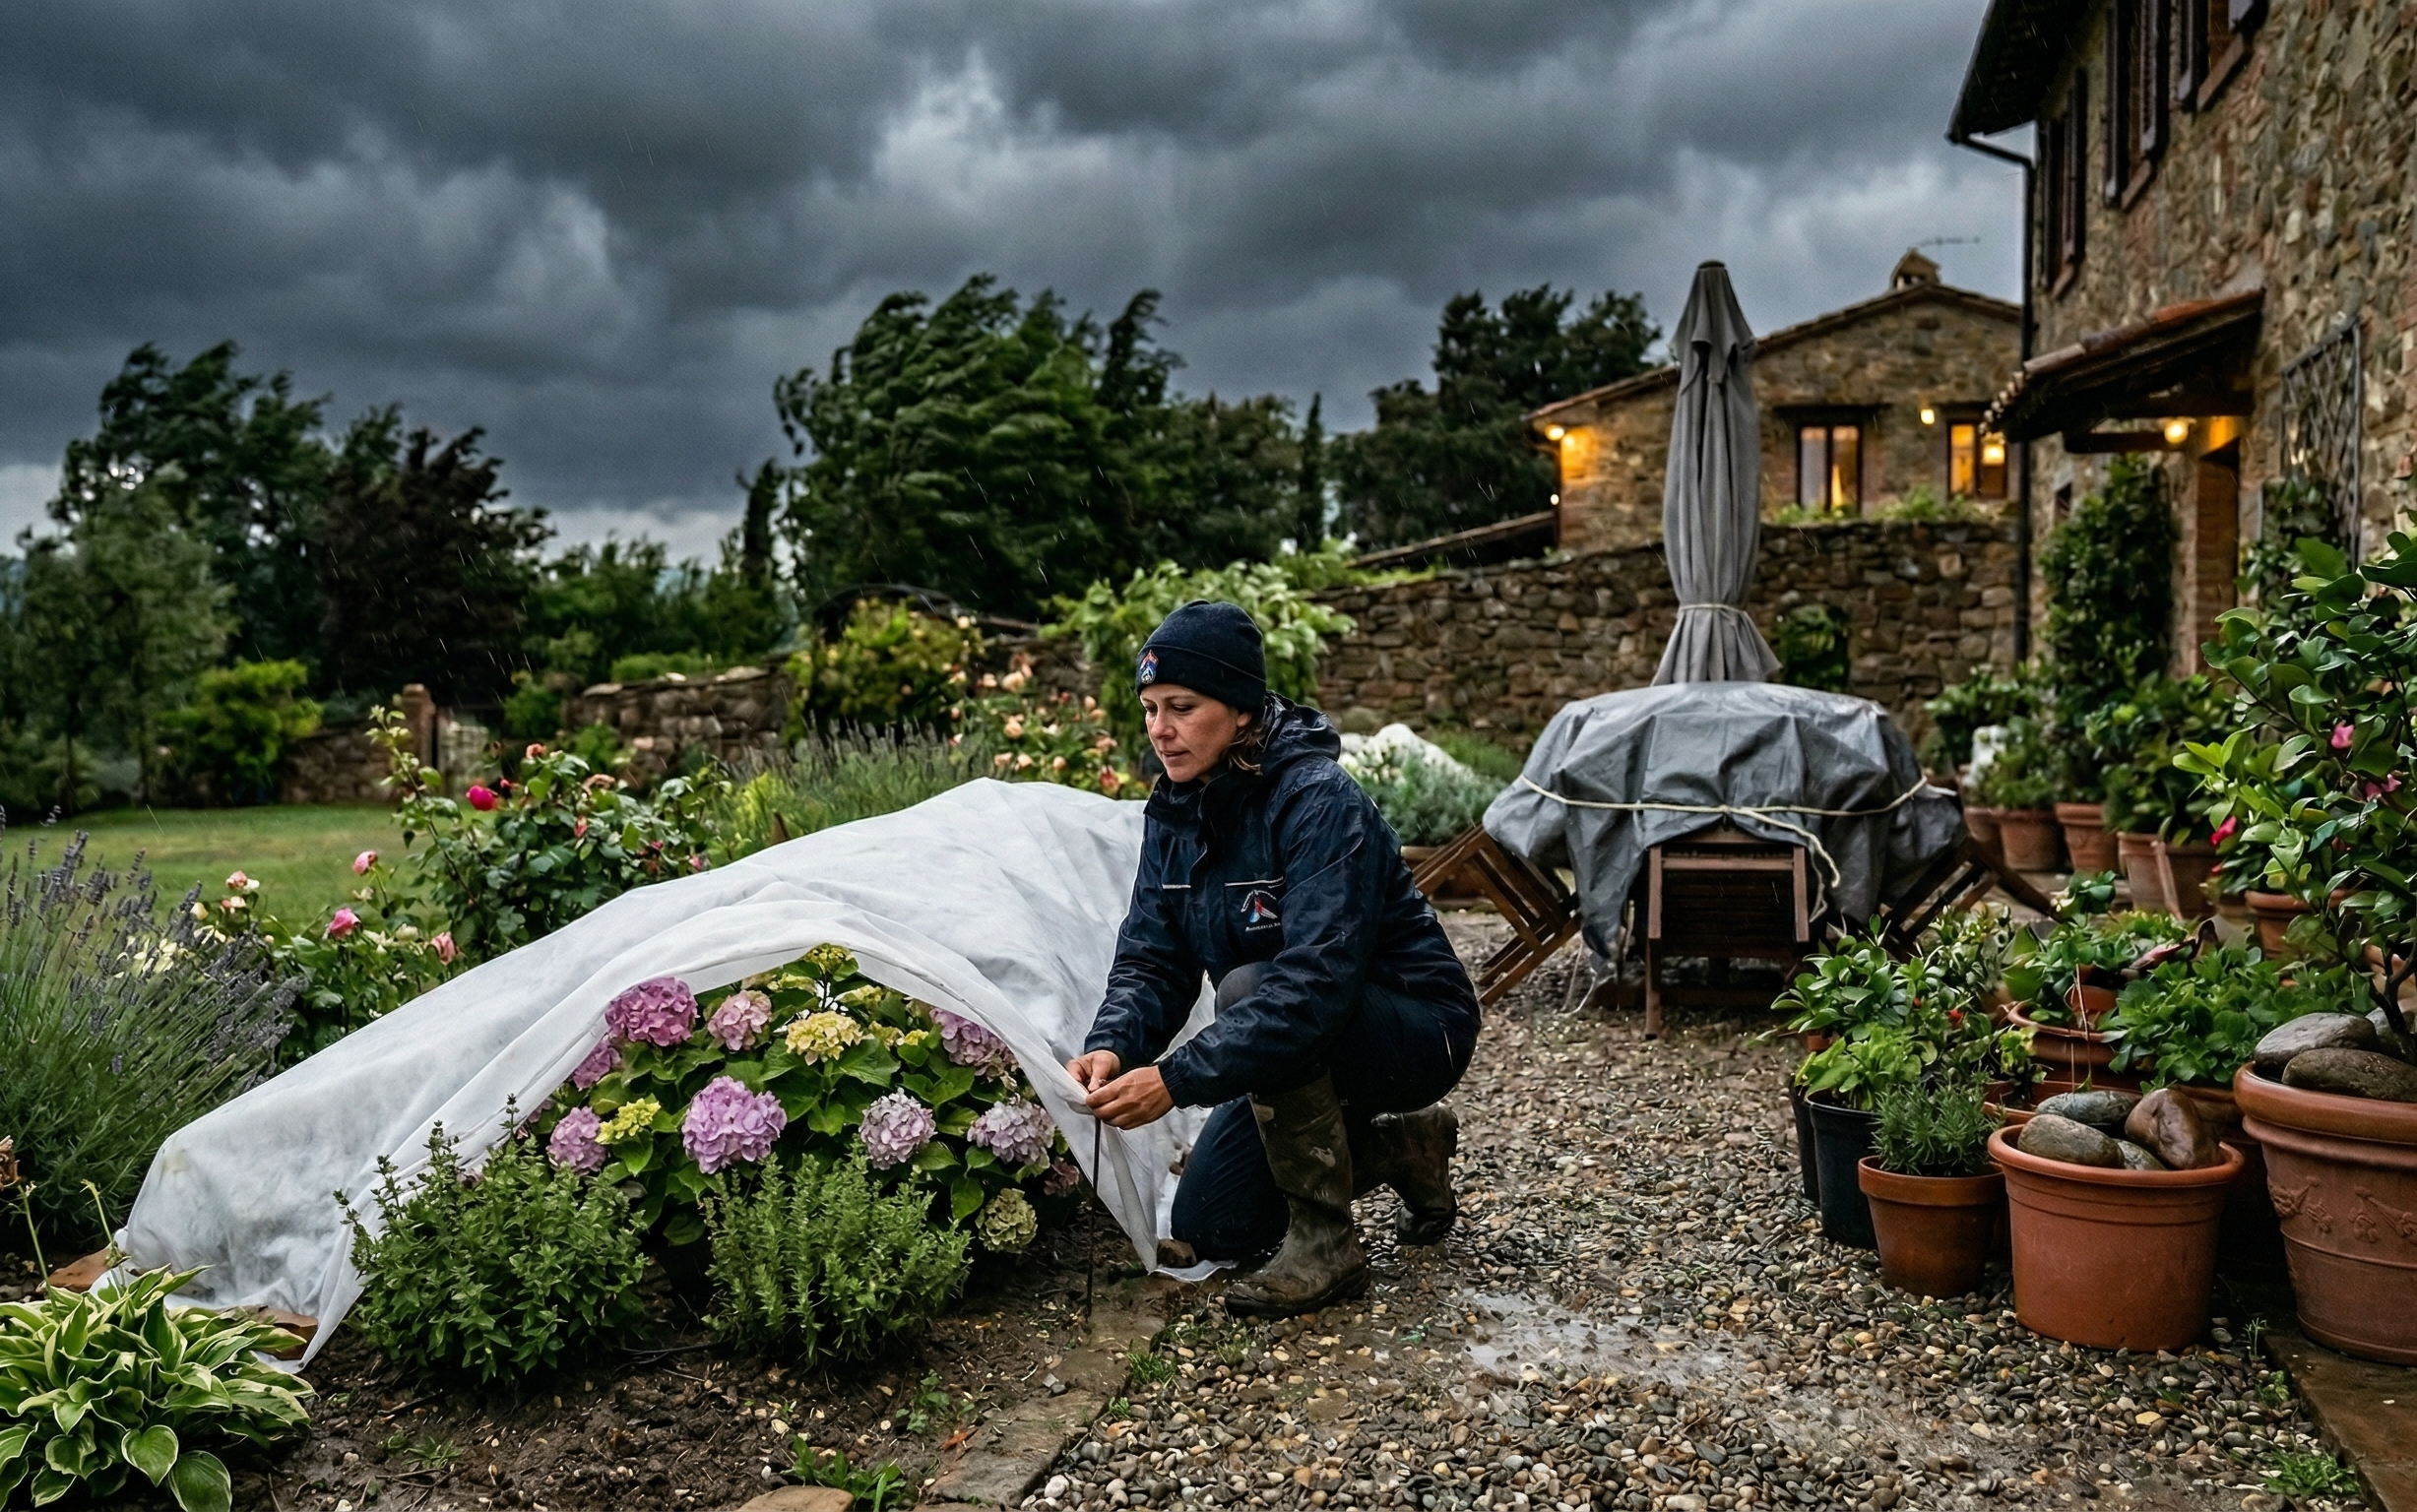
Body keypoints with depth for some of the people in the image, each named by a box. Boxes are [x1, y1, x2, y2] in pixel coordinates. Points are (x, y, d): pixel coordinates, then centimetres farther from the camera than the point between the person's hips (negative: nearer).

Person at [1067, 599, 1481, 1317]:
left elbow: (1314, 983, -39)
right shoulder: (1175, 812, -5)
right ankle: (1405, 1144, 24)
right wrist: (1110, 1046, -30)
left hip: (1417, 1032, -8)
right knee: (1210, 1228, 5)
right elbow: (1150, 961, -8)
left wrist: (1176, 1079, -43)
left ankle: (1325, 1245, -18)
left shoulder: (1320, 802, -29)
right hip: (1310, 1053, 8)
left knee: (1251, 989, -35)